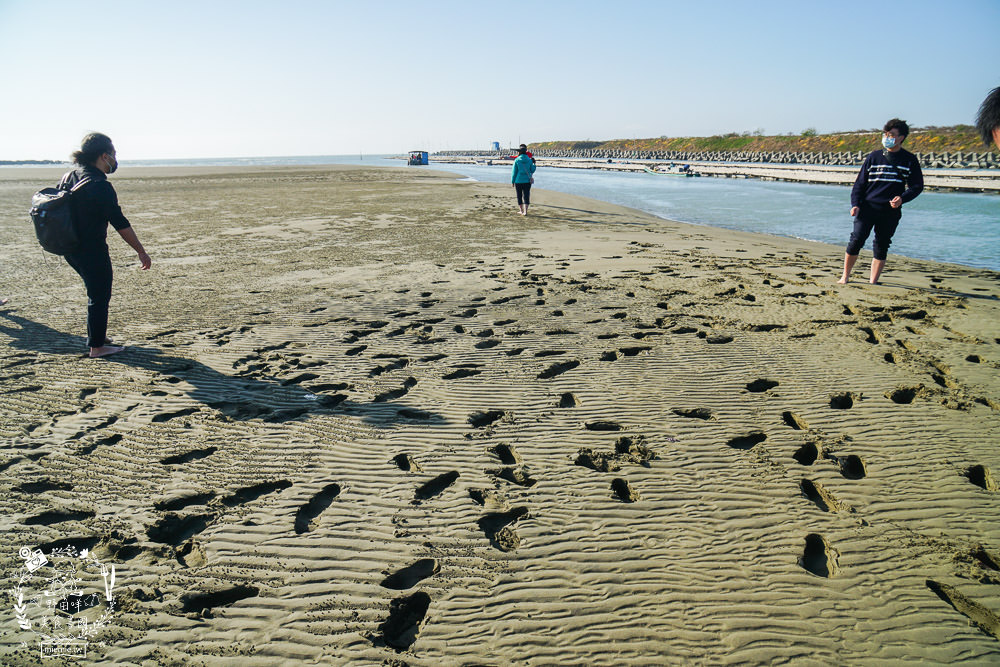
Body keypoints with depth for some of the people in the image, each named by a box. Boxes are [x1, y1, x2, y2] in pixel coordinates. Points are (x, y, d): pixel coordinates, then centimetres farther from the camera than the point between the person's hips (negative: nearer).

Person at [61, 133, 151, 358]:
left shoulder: (69, 177, 7)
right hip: (92, 251, -9)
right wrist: (141, 252, -14)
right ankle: (97, 346, 12)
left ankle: (98, 336, 34)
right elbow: (121, 224, -20)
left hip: (70, 250, 9)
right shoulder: (100, 186, -20)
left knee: (96, 292, 24)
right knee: (99, 297, 4)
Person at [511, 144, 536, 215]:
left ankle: (521, 211, 18)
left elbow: (514, 172, -6)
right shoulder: (529, 160, 0)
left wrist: (512, 181, 2)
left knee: (519, 196, 11)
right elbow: (532, 171, 4)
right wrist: (534, 164, 22)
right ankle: (525, 211, -8)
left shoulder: (517, 160, -7)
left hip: (518, 181, -2)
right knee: (526, 196, 1)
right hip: (527, 181, 2)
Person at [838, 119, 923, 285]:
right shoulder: (874, 157, 7)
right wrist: (855, 204, -5)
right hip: (867, 207, 0)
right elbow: (860, 182, 8)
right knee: (856, 240, -9)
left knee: (881, 246, 3)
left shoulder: (910, 160, 7)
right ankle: (845, 276, 7)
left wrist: (902, 198, -12)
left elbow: (917, 186, 8)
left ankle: (873, 281, 10)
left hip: (891, 211, 1)